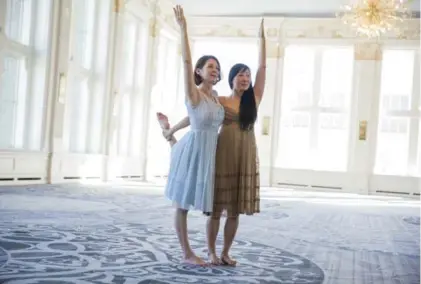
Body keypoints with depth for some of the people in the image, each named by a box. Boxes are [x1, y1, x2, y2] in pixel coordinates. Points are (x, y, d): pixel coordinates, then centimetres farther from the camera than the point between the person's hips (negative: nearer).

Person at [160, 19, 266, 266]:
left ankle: (226, 252, 18)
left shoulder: (254, 99, 7)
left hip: (246, 156, 3)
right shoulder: (219, 101, 2)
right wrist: (172, 130, 14)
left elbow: (263, 67, 5)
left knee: (235, 211, 6)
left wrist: (262, 37, 6)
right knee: (217, 208, 2)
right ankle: (212, 252, 14)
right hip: (224, 155, -2)